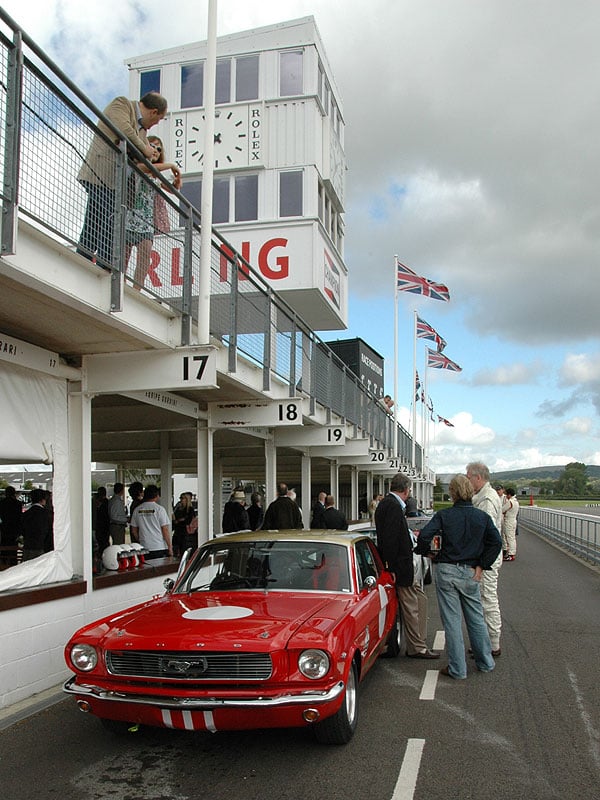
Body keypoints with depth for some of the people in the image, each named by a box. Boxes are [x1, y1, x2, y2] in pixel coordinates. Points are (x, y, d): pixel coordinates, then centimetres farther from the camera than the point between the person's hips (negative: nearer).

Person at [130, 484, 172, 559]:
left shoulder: (137, 510, 6)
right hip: (160, 547, -4)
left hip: (144, 548, 4)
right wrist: (170, 547, -2)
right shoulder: (159, 509, -7)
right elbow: (165, 530, -8)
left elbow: (134, 531, 11)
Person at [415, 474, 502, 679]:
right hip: (470, 573, 2)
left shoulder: (443, 515, -7)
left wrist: (428, 553, 1)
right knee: (476, 618, 17)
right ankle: (485, 662, 28)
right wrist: (481, 566, -2)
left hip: (446, 571, -2)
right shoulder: (482, 516, 0)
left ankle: (457, 668, 9)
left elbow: (424, 536, -18)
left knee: (452, 620, 4)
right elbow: (496, 542, -7)